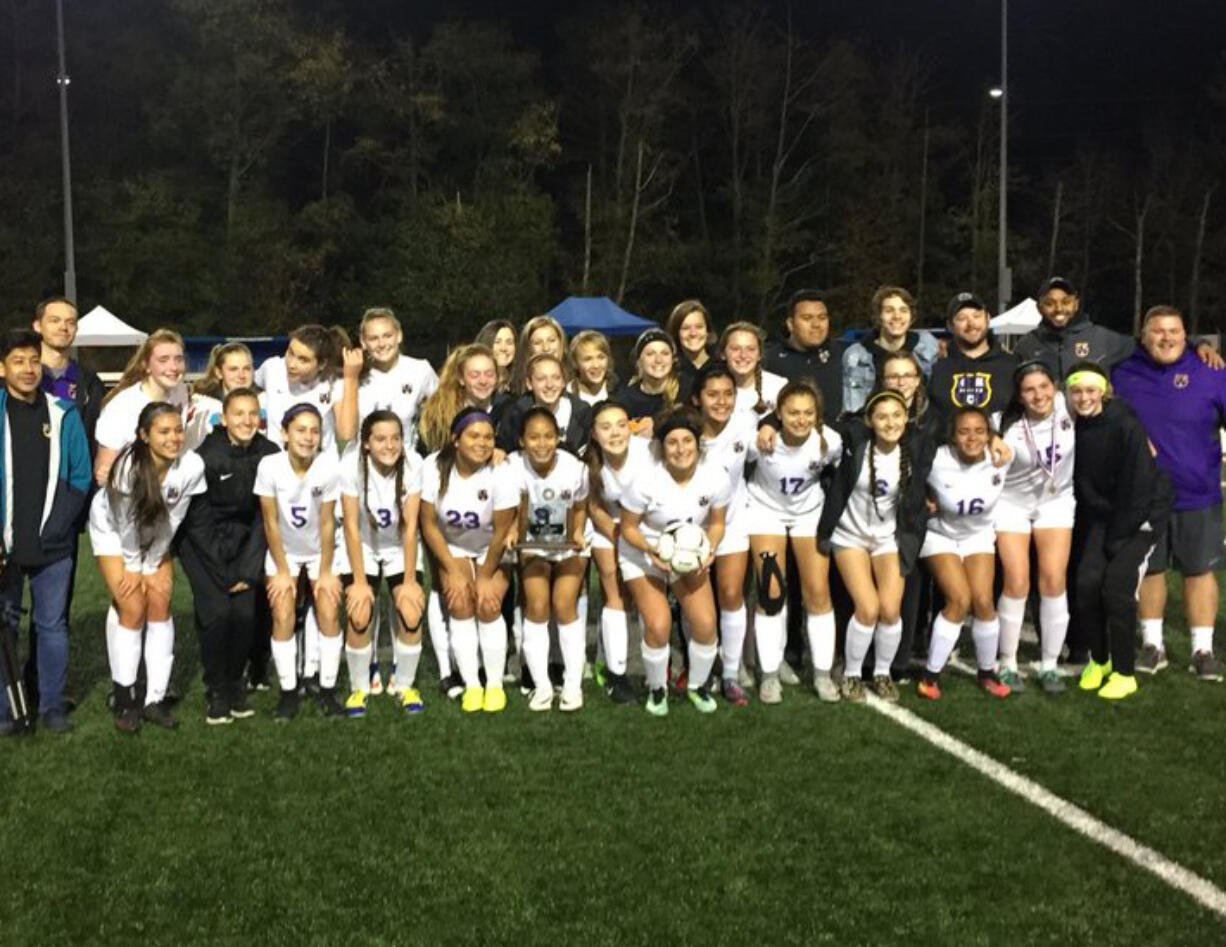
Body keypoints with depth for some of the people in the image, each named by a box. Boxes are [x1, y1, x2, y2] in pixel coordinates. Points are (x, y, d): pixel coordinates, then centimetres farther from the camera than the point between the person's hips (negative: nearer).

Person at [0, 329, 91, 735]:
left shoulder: (64, 414, 3)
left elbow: (81, 476, 5)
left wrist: (59, 525, -4)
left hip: (54, 545, 1)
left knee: (52, 625, 8)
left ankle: (52, 705, 18)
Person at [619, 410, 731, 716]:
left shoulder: (716, 478, -17)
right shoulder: (645, 481, -25)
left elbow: (716, 523, -1)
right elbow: (629, 528, -12)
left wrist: (709, 549, -19)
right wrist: (652, 549, -28)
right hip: (643, 556, -3)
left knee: (705, 623, -12)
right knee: (658, 626, -19)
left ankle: (698, 686, 17)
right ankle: (657, 689, 10)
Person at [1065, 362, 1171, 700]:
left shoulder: (1126, 426, -21)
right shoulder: (1073, 428, -6)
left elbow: (1138, 486, -19)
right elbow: (1079, 485, 2)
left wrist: (1115, 539, -16)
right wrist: (1084, 537, -1)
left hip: (1141, 514, -4)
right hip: (1100, 514, 4)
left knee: (1116, 585, -14)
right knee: (1086, 583, -9)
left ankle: (1124, 674, 1)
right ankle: (1098, 659, 14)